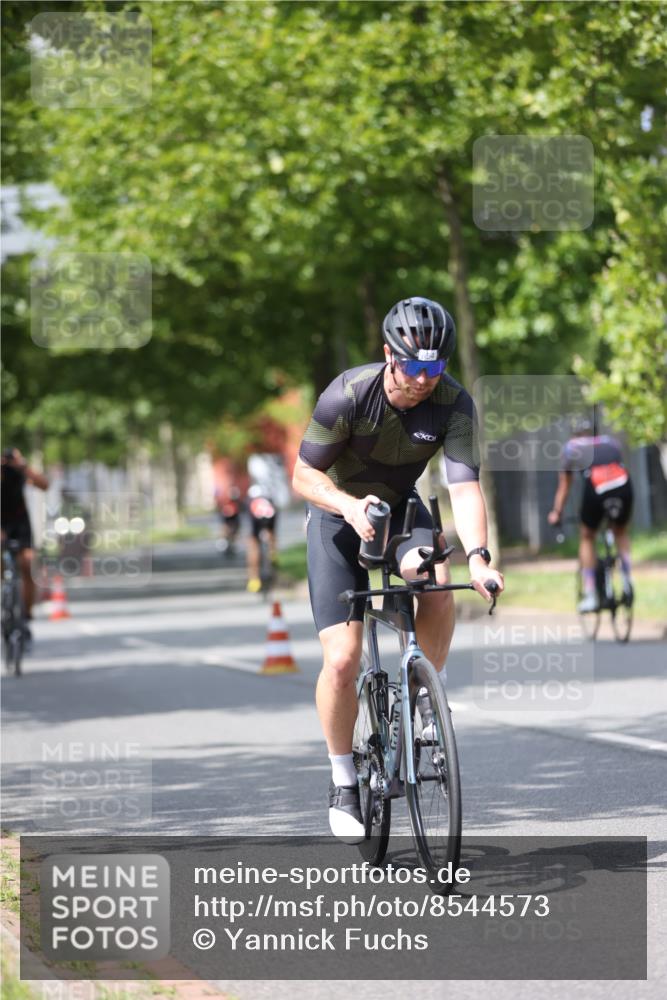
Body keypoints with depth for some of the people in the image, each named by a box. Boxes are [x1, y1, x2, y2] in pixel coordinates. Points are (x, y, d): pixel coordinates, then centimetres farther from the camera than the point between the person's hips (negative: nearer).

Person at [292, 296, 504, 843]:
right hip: (340, 515, -2)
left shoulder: (454, 402, -22)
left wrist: (477, 557, -46)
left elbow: (465, 485, -29)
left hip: (401, 509, 2)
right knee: (342, 661, -15)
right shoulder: (348, 395, -26)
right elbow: (304, 475, -17)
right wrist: (352, 506, -37)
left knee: (436, 581, -34)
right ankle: (343, 779, 7)